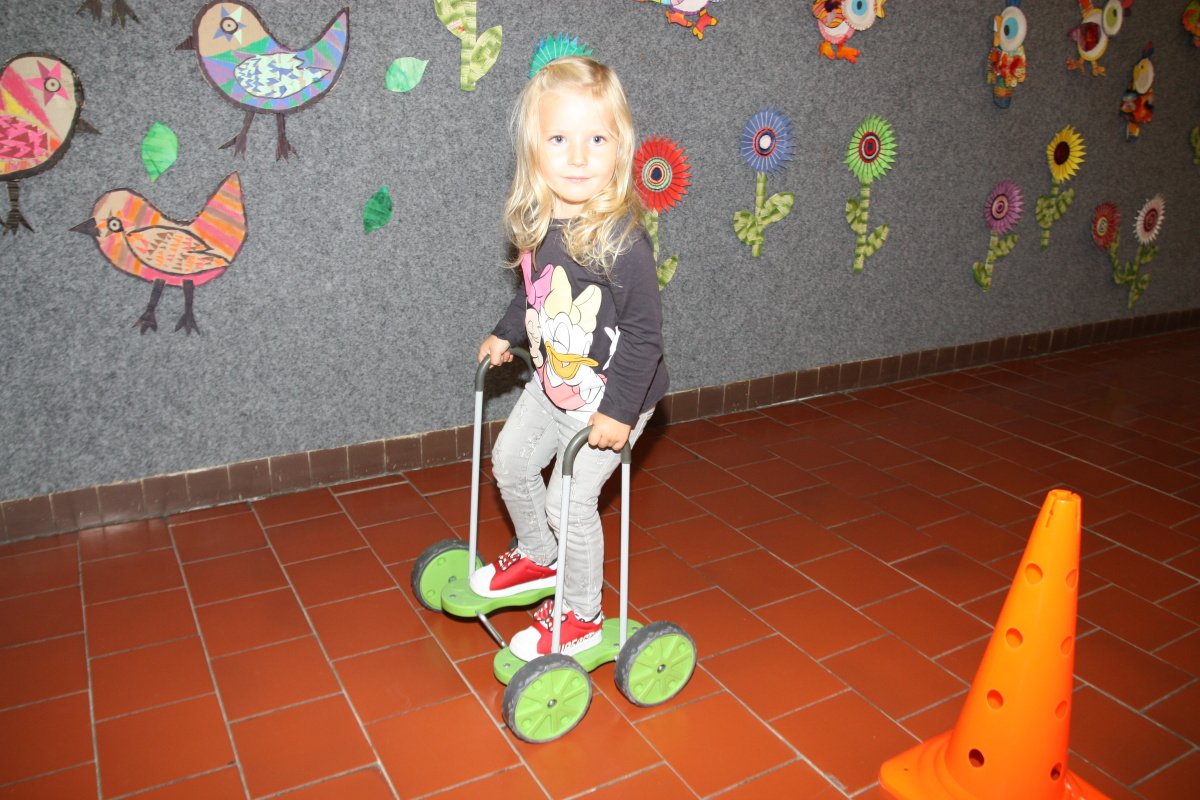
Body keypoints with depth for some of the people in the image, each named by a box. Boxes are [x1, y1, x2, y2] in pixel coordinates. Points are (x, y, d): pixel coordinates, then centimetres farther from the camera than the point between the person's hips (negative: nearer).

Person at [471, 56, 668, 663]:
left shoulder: (619, 238, -29)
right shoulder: (539, 224, -8)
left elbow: (643, 333, -25)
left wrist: (619, 410, -26)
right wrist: (505, 335, 18)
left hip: (611, 396, -8)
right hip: (553, 381, 8)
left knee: (571, 502, -2)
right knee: (509, 461, 20)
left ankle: (580, 617, 23)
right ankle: (537, 559, 47)